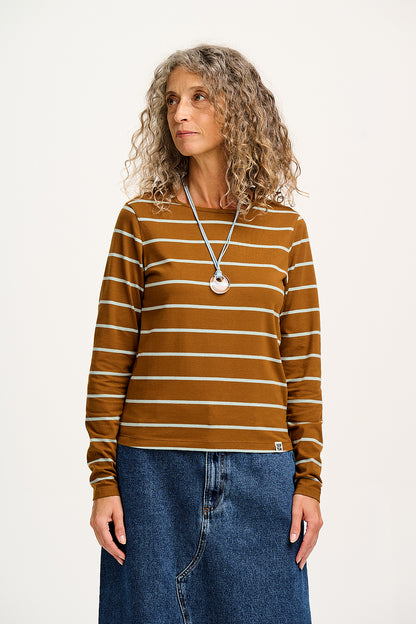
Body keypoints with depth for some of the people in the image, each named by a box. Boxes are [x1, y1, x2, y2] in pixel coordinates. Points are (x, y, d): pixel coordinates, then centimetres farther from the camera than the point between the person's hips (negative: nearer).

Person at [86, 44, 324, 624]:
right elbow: (111, 356, 1)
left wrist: (309, 479, 1)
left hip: (258, 470, 1)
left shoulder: (286, 228, 6)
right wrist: (103, 481, -3)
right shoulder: (142, 219, 2)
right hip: (154, 471, -1)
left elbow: (302, 362, 6)